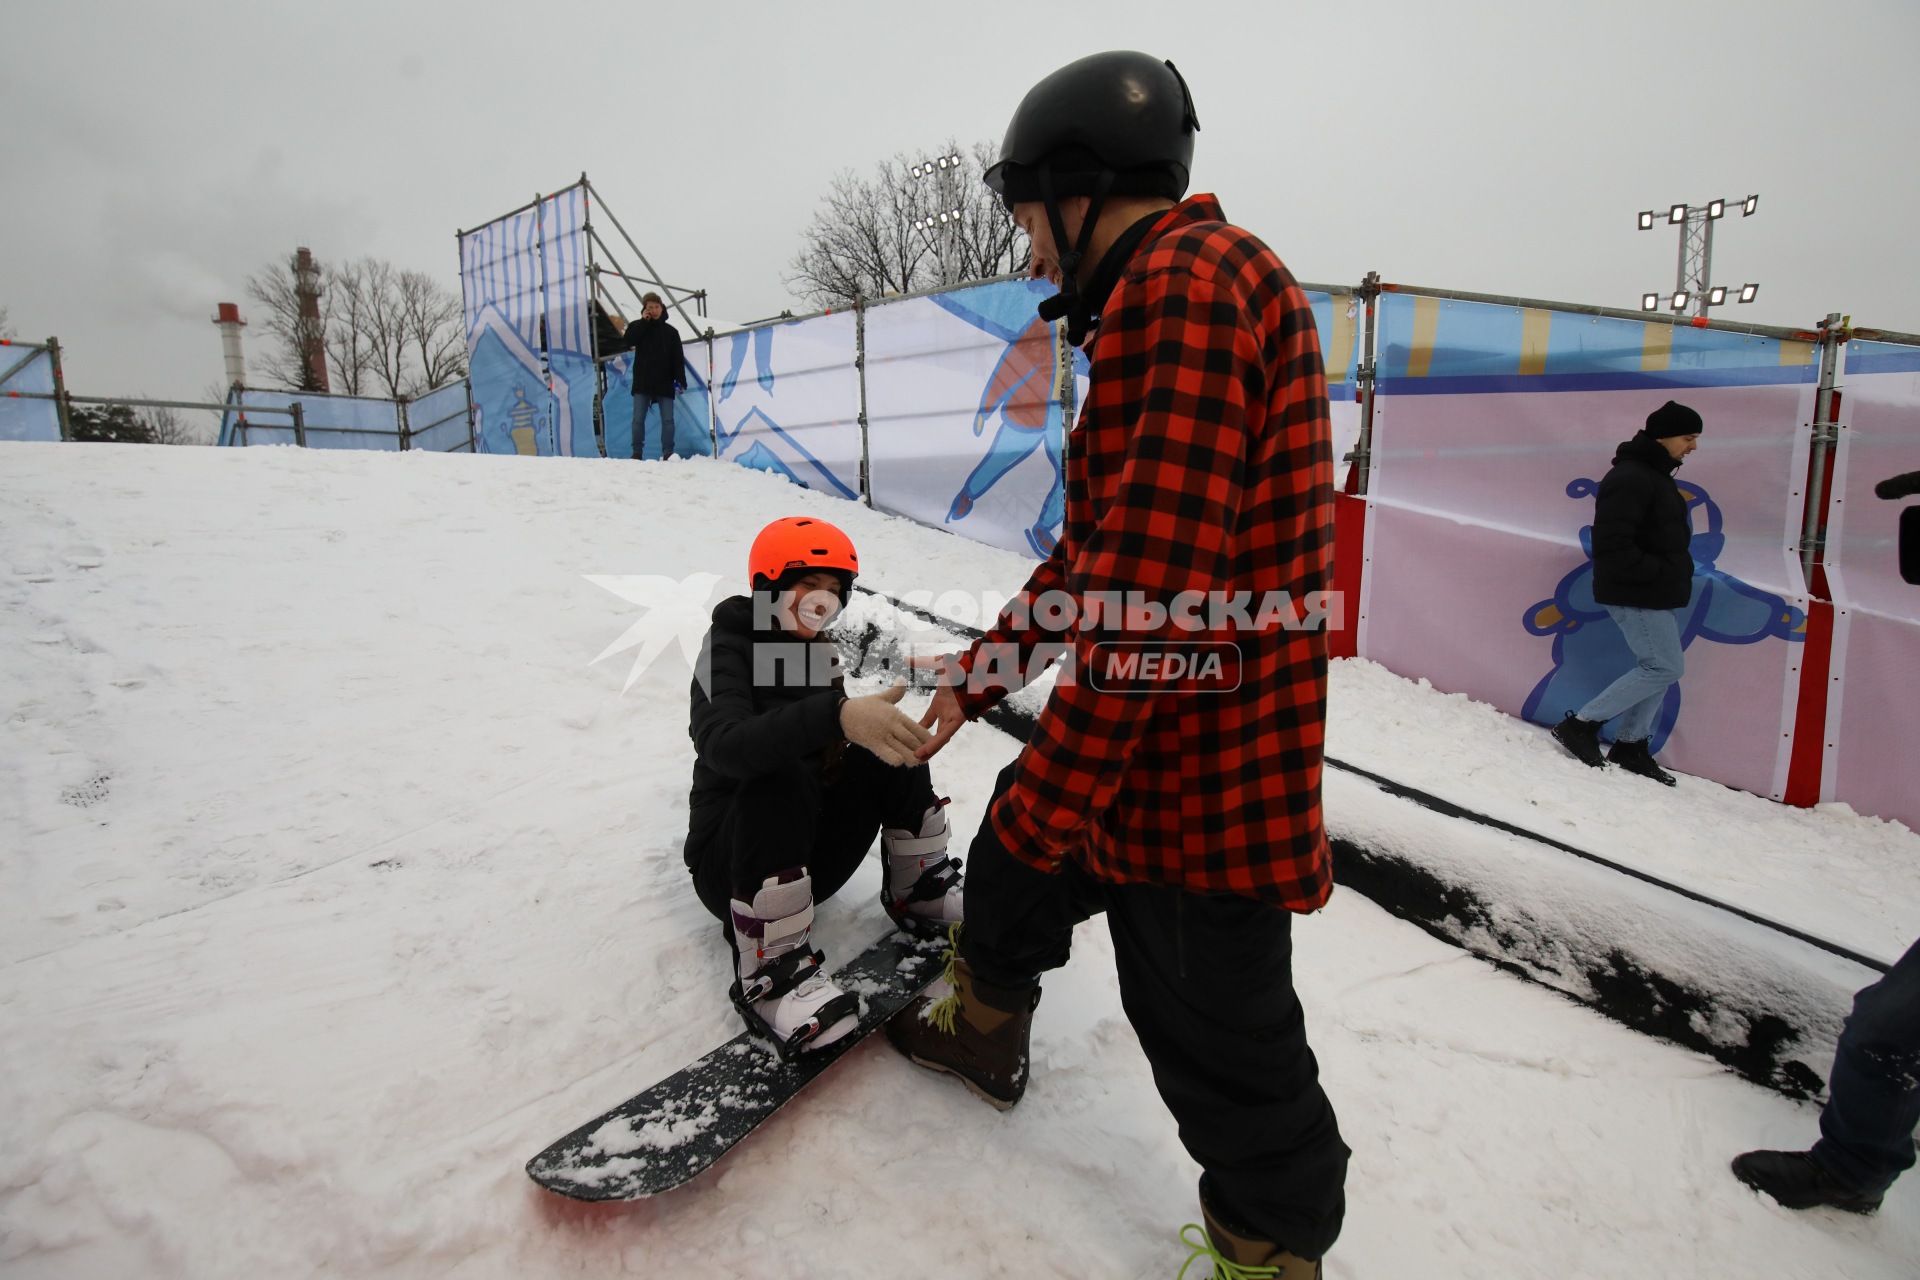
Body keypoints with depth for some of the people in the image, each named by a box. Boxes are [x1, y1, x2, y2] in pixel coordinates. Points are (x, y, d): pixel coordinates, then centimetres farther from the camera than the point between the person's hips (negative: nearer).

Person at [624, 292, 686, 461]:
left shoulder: (671, 331, 9)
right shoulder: (638, 326, 9)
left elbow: (678, 359, 3)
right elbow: (629, 342, -11)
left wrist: (680, 380, -8)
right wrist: (644, 321, -8)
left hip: (664, 383, 0)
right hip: (642, 382, 0)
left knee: (667, 420, -3)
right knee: (638, 419, -1)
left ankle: (668, 454, 1)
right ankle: (637, 454, 5)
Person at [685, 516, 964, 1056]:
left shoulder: (819, 654, 5)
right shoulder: (730, 650, -15)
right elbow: (723, 746, -36)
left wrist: (878, 727, -20)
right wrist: (837, 717, -50)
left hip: (811, 854, 6)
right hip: (730, 861, -6)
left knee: (897, 754, -11)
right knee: (779, 778, -36)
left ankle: (923, 893, 1)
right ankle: (768, 974, -30)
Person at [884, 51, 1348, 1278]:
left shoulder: (1188, 279, -15)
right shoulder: (1162, 299, 19)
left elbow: (1159, 567, -25)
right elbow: (1093, 545, 20)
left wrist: (1056, 783, -20)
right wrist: (980, 672, 22)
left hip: (1198, 762, -10)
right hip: (1149, 747, 10)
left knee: (1218, 1041, 5)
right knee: (1010, 866, 26)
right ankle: (981, 1031, 53)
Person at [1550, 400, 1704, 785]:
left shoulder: (1656, 476, 15)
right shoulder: (1629, 478, -18)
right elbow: (1613, 546, -25)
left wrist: (1675, 577, 8)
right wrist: (1659, 572, -21)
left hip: (1658, 595, 10)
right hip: (1636, 595, -10)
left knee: (1658, 669, 11)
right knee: (1664, 668, -7)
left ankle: (1630, 746, 20)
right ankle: (1580, 724, 0)